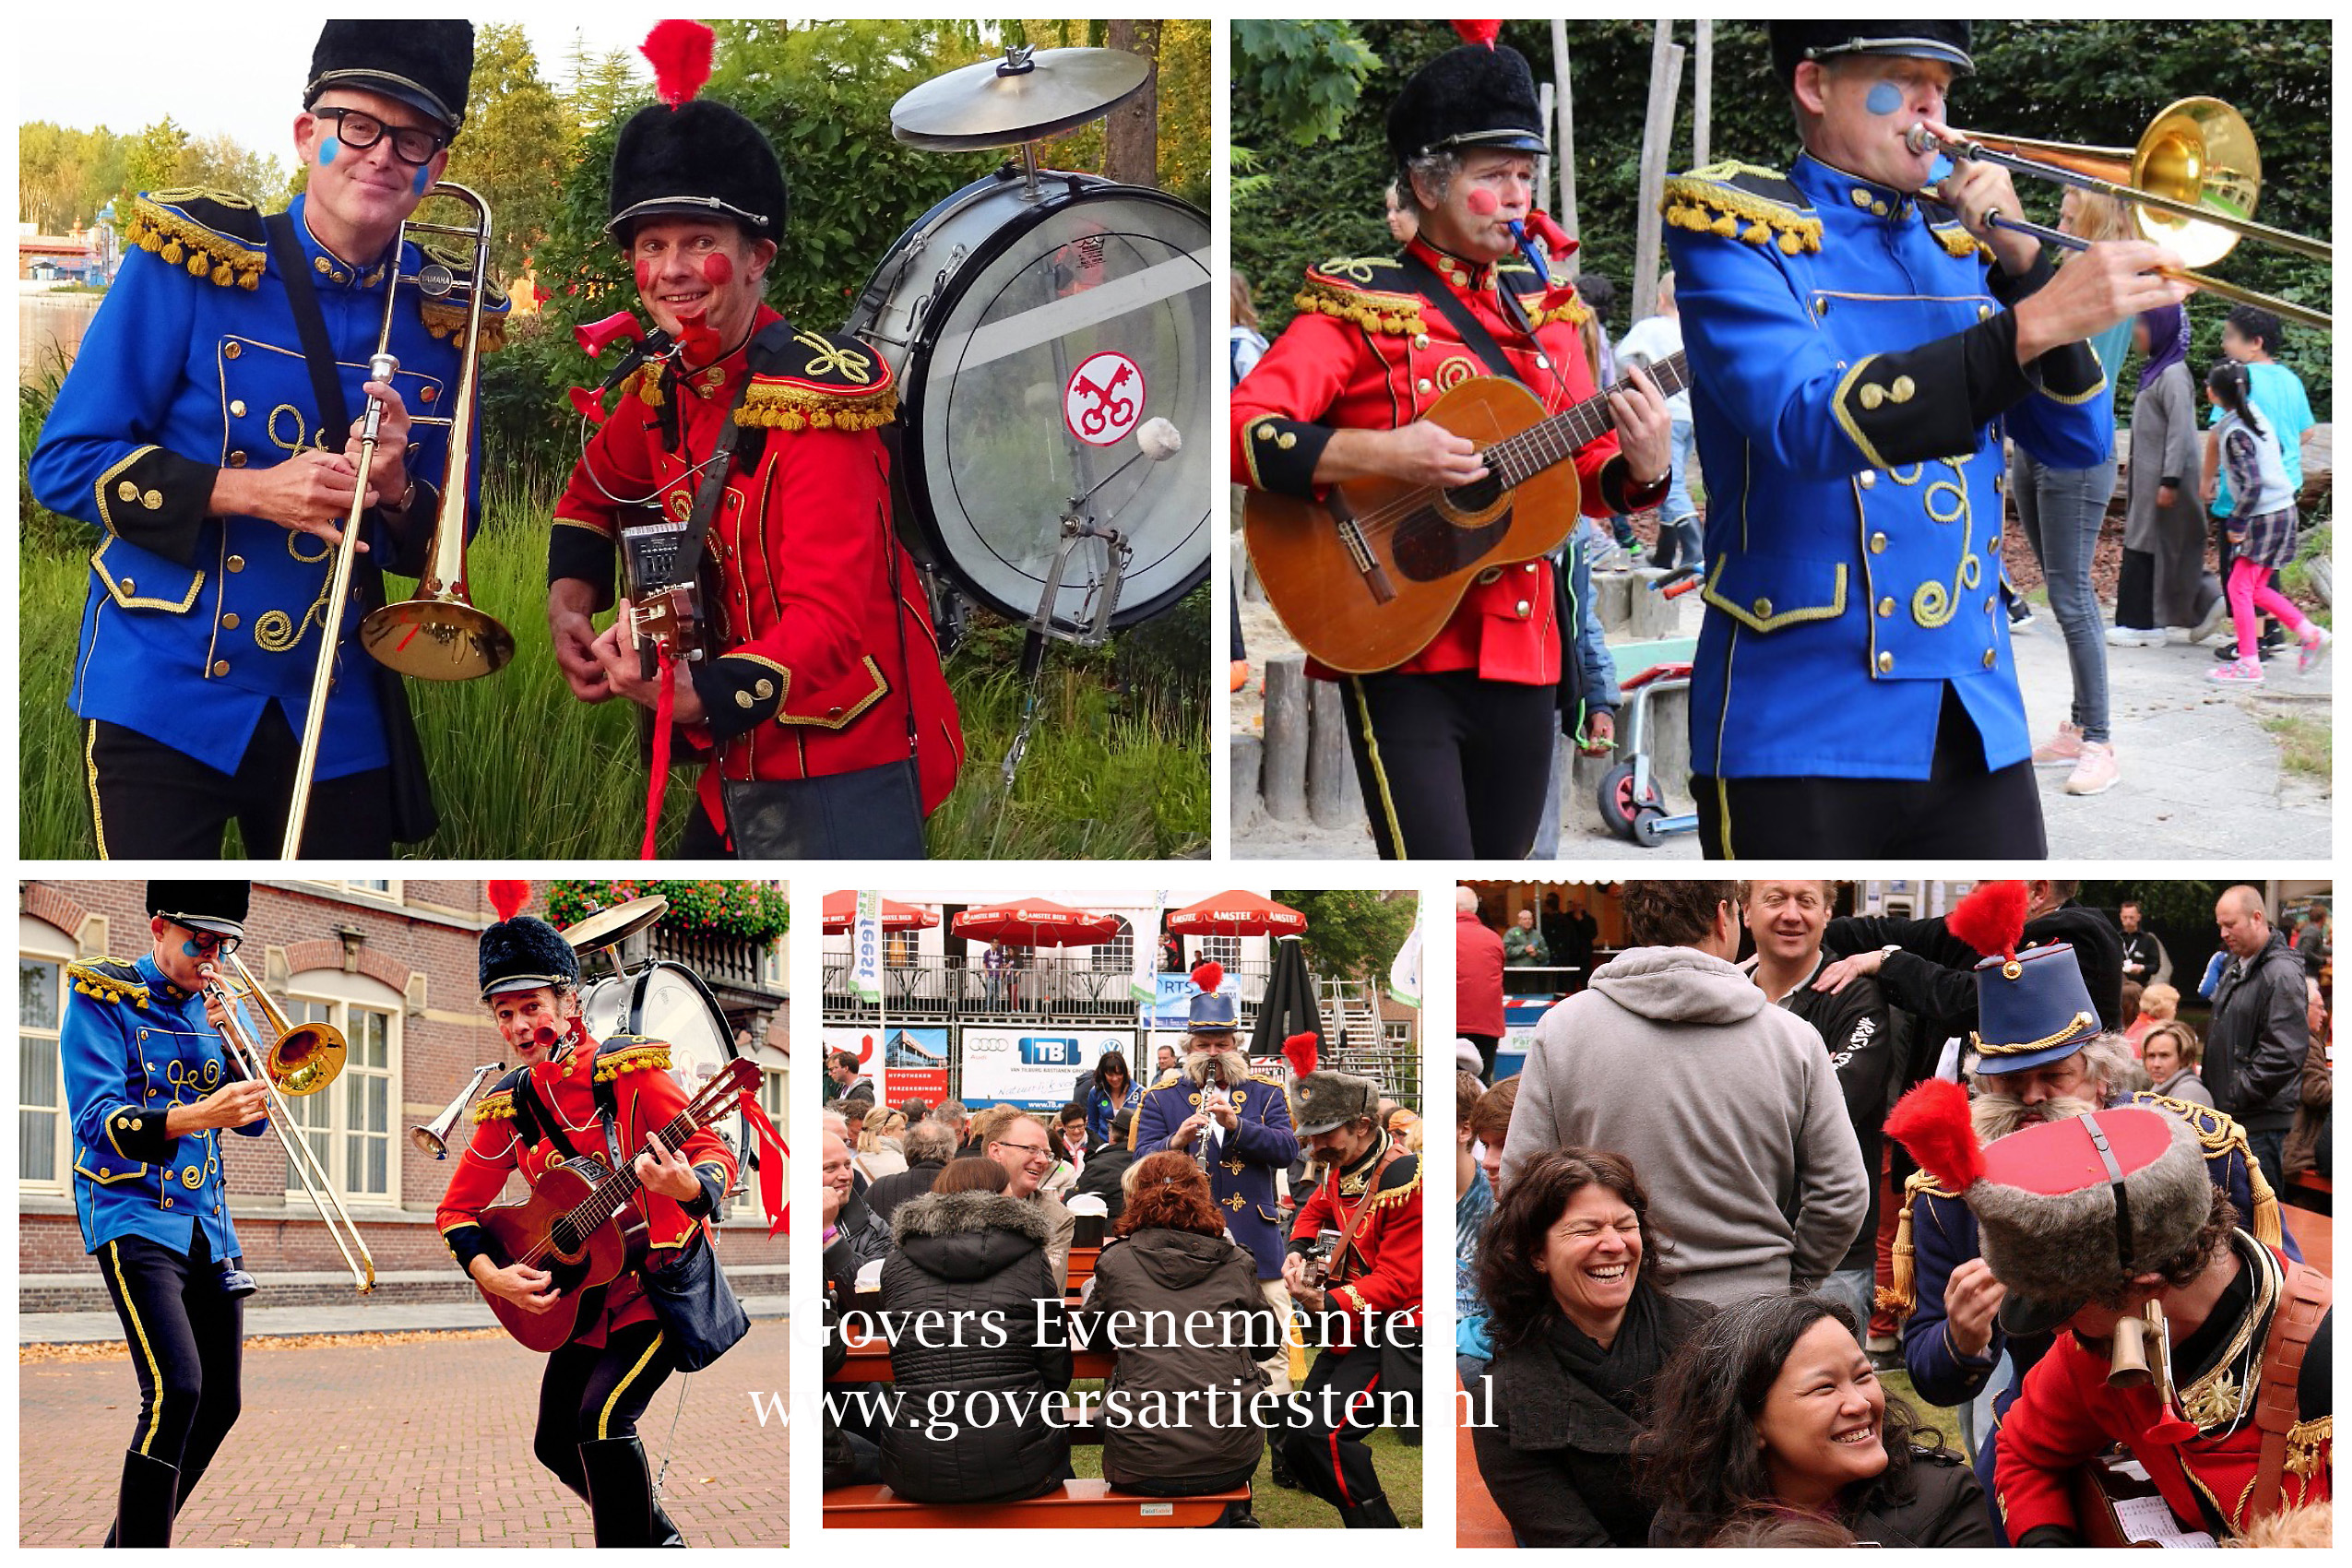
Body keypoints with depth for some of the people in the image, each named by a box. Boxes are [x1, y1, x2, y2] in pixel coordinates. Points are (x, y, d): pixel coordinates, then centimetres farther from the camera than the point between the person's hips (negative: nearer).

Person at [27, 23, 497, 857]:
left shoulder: (441, 318, 5)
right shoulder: (194, 262, -6)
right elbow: (63, 462, -7)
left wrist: (397, 494, -12)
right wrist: (246, 490, -19)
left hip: (340, 716, 4)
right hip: (167, 695, -4)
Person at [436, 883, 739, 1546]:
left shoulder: (627, 1067, -15)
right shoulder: (507, 1107, 0)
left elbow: (717, 1154, -17)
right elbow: (458, 1210, 9)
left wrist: (690, 1186, -41)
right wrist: (491, 1277, -9)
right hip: (584, 1297, 7)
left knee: (602, 1416, -24)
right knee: (555, 1443, 10)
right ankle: (660, 1541, 32)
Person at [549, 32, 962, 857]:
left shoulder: (813, 395, -19)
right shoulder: (666, 389, 5)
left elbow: (829, 617, -25)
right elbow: (594, 493, 26)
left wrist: (701, 693, -40)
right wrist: (568, 608, 7)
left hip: (843, 769, -8)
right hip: (739, 769, 8)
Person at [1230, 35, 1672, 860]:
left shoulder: (1541, 309, 14)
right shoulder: (1357, 307, -4)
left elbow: (1591, 475, 17)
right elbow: (1241, 432, -15)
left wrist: (1641, 468, -7)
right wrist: (1382, 455, -27)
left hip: (1522, 657, 6)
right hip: (1402, 658, -6)